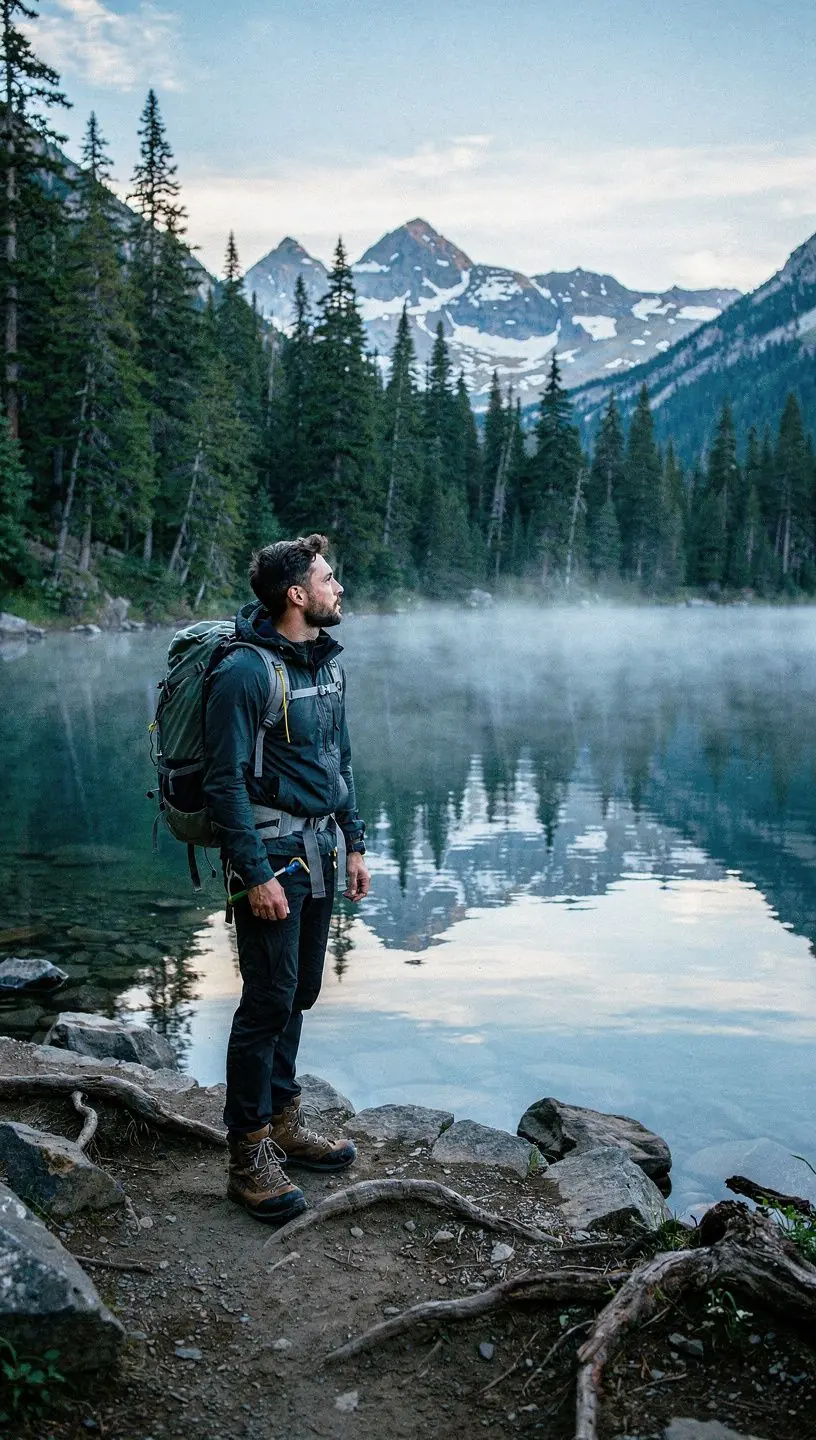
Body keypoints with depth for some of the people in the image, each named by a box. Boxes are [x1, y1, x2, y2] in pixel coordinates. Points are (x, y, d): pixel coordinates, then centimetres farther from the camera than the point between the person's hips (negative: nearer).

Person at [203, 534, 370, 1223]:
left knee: (300, 992, 16)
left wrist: (353, 844, 15)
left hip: (320, 849, 8)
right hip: (271, 854, -8)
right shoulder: (246, 671, -17)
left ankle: (284, 1121, 31)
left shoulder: (327, 663, 10)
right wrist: (256, 875, -19)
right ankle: (250, 1158, 10)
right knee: (269, 1001, -3)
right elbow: (226, 782, -18)